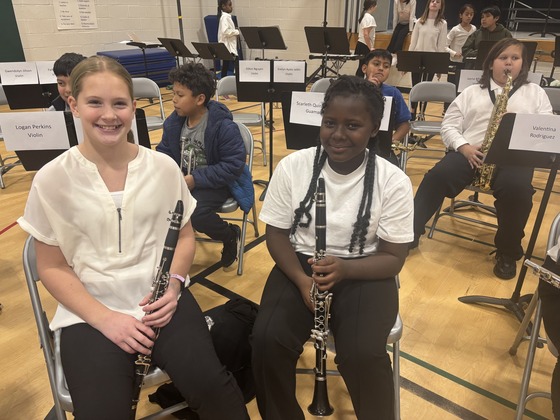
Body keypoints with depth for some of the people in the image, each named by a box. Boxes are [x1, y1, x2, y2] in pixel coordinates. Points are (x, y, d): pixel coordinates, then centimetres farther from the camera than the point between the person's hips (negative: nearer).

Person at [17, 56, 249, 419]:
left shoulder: (163, 167, -1)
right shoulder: (52, 179, -5)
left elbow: (184, 236, 9)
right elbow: (52, 267, 0)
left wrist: (174, 284, -9)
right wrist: (104, 318, -12)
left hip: (160, 300, 1)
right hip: (89, 312, 0)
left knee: (209, 384, -20)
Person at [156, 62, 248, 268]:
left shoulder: (224, 127, -18)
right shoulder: (173, 122, 1)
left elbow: (234, 165, -21)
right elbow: (164, 152, 9)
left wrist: (195, 179, -26)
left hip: (213, 182, -5)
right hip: (181, 178, 6)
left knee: (194, 213, -32)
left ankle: (230, 235, 1)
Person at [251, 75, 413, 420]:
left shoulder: (393, 181, -10)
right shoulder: (292, 166, -6)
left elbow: (393, 257, -7)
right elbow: (276, 234, -1)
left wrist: (344, 269, -27)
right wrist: (302, 280, -19)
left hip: (364, 272, -1)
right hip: (300, 264, 2)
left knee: (363, 354, -26)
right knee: (268, 339, -23)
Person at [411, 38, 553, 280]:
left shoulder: (536, 93, 21)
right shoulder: (472, 92, 20)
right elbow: (449, 125, 11)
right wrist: (464, 147, -9)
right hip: (470, 152, 1)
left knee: (517, 189, -33)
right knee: (437, 177, -30)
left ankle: (508, 253, -10)